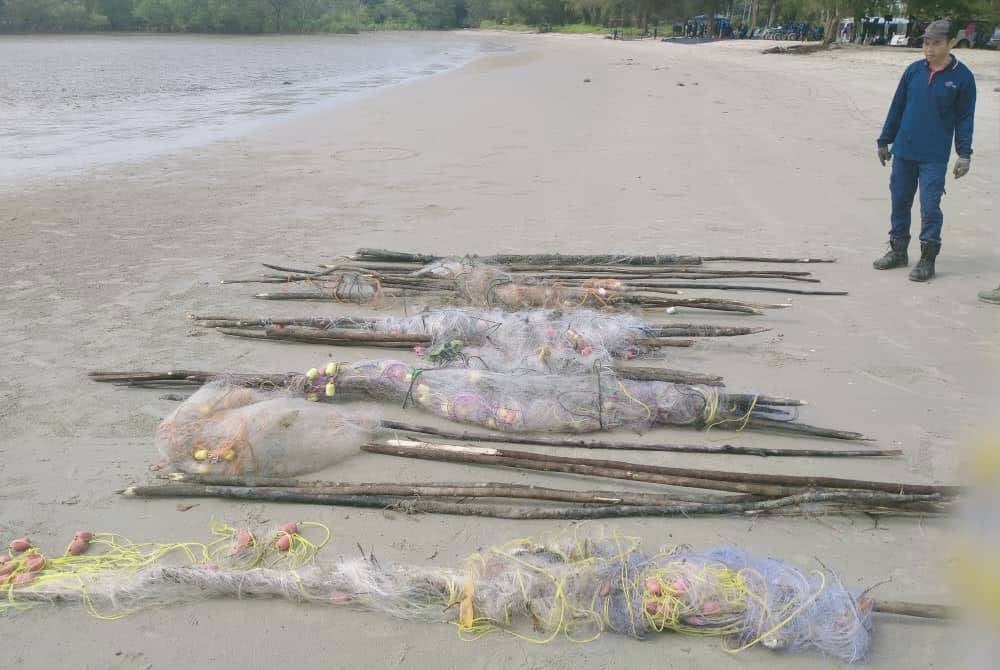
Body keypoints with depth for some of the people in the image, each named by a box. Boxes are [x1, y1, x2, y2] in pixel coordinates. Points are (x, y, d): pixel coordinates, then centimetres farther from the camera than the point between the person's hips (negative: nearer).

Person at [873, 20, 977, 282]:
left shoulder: (962, 77, -4)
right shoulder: (914, 71, 4)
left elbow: (965, 118, 0)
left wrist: (964, 154, -5)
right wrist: (884, 141, 13)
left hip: (935, 158, -4)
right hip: (903, 153, 4)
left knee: (930, 207, -4)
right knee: (899, 202, 11)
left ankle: (927, 259, 6)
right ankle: (898, 250, 25)